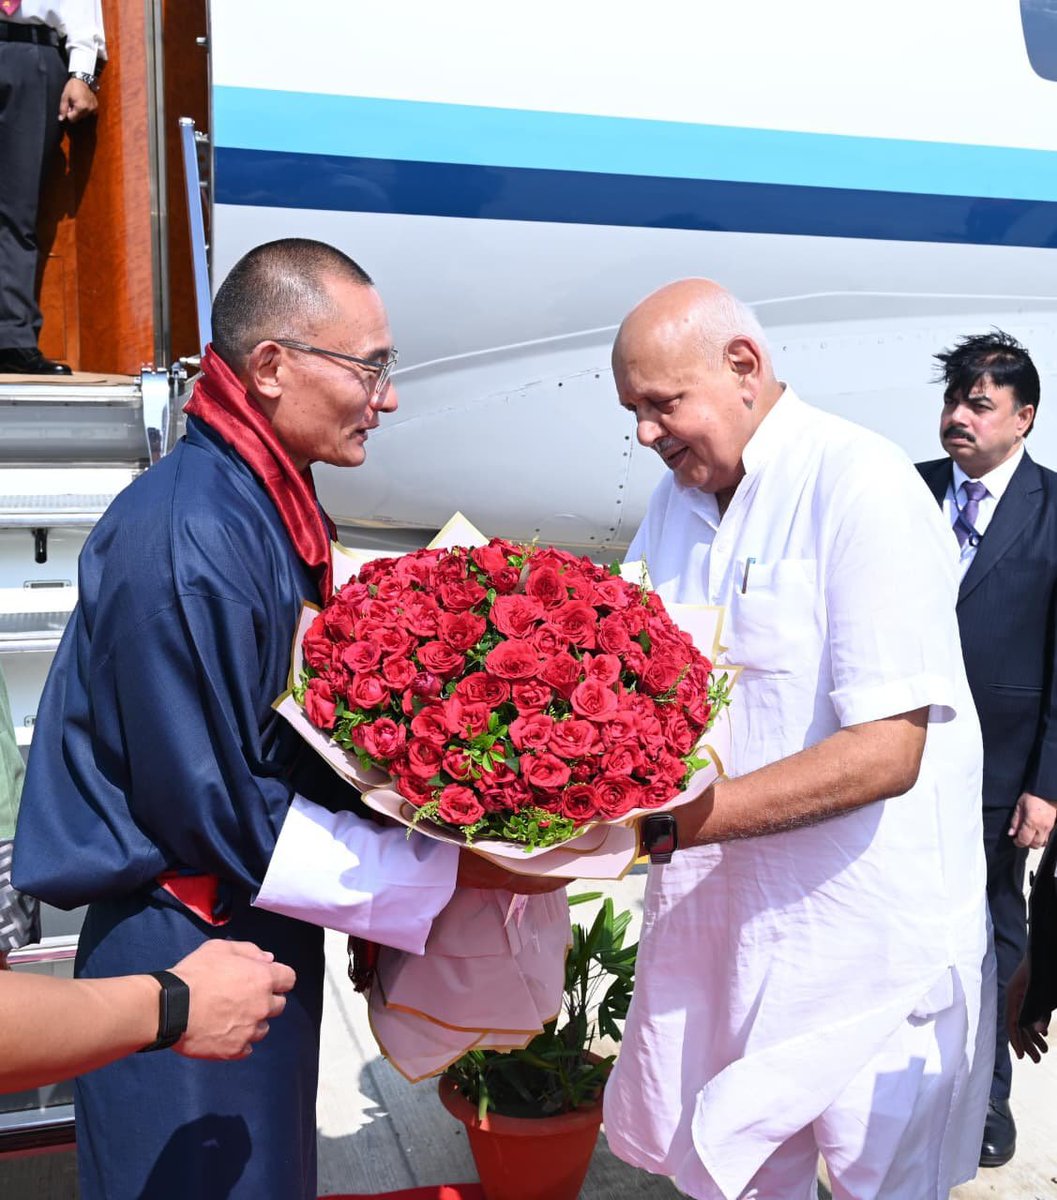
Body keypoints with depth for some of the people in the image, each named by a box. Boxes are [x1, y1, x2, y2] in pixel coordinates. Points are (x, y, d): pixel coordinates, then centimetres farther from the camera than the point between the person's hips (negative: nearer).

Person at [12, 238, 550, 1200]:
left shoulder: (274, 508, 3)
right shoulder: (186, 540, -26)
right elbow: (219, 815, -23)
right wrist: (451, 871, -18)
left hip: (266, 939, 9)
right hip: (191, 958, -8)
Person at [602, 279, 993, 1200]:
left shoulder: (862, 487, -19)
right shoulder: (676, 500, 5)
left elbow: (887, 751, -24)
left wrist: (684, 816, -31)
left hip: (865, 936, -5)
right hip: (717, 907, 6)